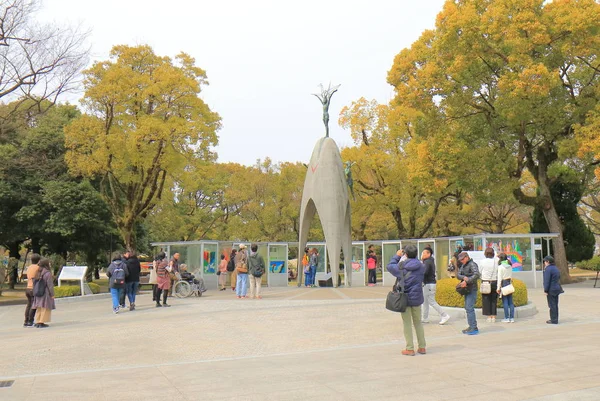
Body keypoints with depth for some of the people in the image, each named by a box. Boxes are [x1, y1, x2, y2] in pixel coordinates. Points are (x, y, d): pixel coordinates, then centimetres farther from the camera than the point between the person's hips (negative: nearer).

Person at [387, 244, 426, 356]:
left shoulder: (401, 266, -12)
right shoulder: (421, 267, -4)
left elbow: (390, 266, 4)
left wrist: (397, 256, 17)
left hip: (405, 298, -3)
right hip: (417, 298, 3)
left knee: (407, 324, 4)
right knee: (418, 322, 16)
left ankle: (410, 349, 5)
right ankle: (422, 347, 20)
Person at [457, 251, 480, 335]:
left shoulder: (472, 264, -11)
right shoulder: (463, 265, 16)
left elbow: (477, 275, -27)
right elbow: (458, 275, 5)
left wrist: (467, 281, -29)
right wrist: (464, 277, -16)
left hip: (472, 290, -9)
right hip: (466, 290, 9)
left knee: (469, 308, -13)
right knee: (467, 308, 12)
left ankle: (474, 328, -11)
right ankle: (471, 327, 20)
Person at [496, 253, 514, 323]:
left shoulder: (500, 267, -11)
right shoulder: (510, 266, 7)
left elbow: (500, 278, -11)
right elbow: (511, 276, 13)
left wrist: (498, 288, -7)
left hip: (503, 283, -6)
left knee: (505, 301, -1)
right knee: (510, 301, 7)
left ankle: (507, 318, 1)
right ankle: (512, 318, 9)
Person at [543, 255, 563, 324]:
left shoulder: (548, 269, -17)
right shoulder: (555, 268, 12)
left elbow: (547, 280, -20)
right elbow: (558, 278, 20)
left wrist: (545, 290, -16)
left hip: (551, 290, -9)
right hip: (557, 289, 9)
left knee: (552, 305, -3)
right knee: (555, 304, 15)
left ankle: (554, 320, 0)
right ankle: (555, 319, 22)